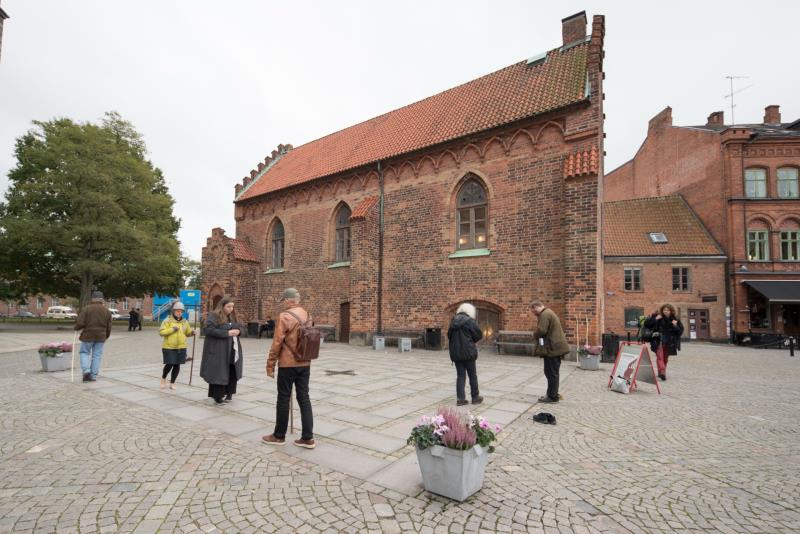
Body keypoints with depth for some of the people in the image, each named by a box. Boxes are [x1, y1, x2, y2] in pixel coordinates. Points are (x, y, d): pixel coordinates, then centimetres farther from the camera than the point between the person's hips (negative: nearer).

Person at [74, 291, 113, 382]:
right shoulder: (107, 311, 4)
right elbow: (109, 327, 7)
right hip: (101, 337, 2)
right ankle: (93, 376, 8)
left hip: (88, 335, -2)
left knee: (84, 352, 14)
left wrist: (76, 328, 10)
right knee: (97, 355, 7)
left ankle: (86, 371, -3)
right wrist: (106, 336, 22)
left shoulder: (86, 309, -7)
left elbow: (80, 323, -13)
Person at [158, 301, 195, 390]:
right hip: (169, 347, -4)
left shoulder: (185, 322, 9)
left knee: (177, 365, 6)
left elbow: (187, 333, 16)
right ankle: (163, 377, 28)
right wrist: (172, 329, -21)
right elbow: (161, 332, -12)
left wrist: (192, 333, -5)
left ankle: (172, 383, 21)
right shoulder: (167, 321, -5)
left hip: (181, 348, 4)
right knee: (169, 364, -4)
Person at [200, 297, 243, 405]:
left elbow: (239, 326, 21)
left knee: (232, 373, 9)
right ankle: (217, 396, 12)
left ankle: (229, 393, 24)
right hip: (218, 351, -7)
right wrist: (226, 333, -23)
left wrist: (238, 331, -5)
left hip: (232, 351, 7)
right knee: (218, 374, 0)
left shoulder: (232, 316, 14)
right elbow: (207, 329, -20)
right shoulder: (213, 316, -8)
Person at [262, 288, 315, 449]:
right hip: (305, 364, 6)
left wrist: (270, 365, -6)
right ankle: (308, 438, 11)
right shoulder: (307, 315, 9)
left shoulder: (284, 316, -12)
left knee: (283, 399, 7)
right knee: (304, 398, 8)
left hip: (288, 364, -6)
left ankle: (279, 436, 20)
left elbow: (277, 343, -14)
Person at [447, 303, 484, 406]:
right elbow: (479, 334, -5)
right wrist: (471, 341, 11)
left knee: (460, 375, 11)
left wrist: (458, 342, 9)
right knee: (472, 375, 10)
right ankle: (475, 397, 21)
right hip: (468, 352, -5)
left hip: (455, 352, 5)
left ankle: (460, 398, 10)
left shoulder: (454, 321, 6)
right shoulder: (470, 321, -10)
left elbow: (449, 335, 13)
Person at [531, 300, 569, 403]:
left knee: (551, 373, -3)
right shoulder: (549, 313, 19)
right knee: (553, 372, 17)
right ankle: (553, 394, 25)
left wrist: (535, 336, -5)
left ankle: (552, 396, 4)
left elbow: (541, 330, -25)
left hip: (552, 348, -11)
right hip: (556, 347, 11)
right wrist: (537, 335, 10)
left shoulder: (545, 314, -15)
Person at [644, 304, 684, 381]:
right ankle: (662, 372, -23)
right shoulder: (657, 316, -3)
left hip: (669, 342, 3)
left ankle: (661, 372, 24)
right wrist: (655, 319, -18)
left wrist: (675, 326, -15)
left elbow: (680, 331, 4)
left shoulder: (675, 319, 2)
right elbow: (646, 324, -7)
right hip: (658, 341, -3)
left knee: (665, 358, 11)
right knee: (660, 357, -14)